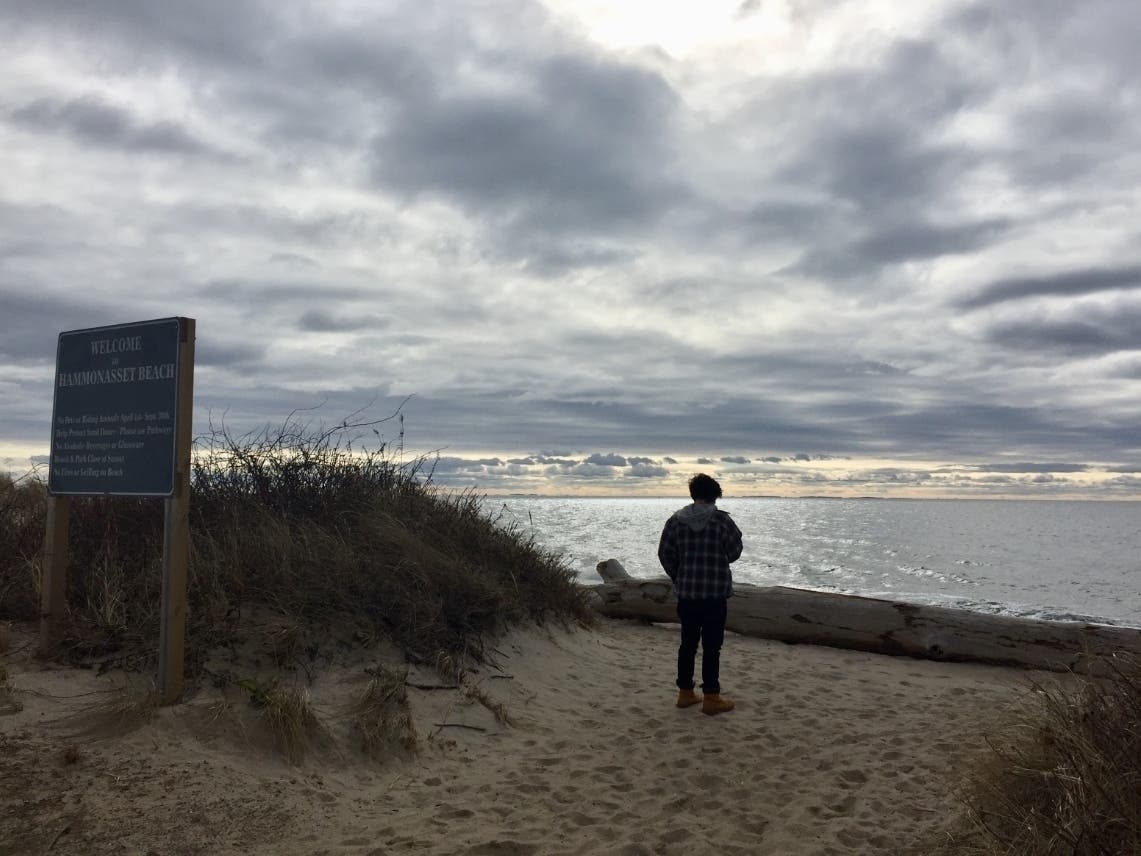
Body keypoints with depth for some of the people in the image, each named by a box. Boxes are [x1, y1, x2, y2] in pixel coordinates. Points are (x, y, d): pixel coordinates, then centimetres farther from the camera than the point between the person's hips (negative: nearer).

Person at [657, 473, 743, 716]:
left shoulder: (676, 520, -1)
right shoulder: (722, 520, -10)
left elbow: (664, 553, 2)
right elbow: (734, 552, -2)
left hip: (686, 593, 4)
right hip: (715, 593, -4)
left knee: (688, 643, 14)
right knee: (711, 646, 3)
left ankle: (685, 693, 22)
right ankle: (711, 698, 8)